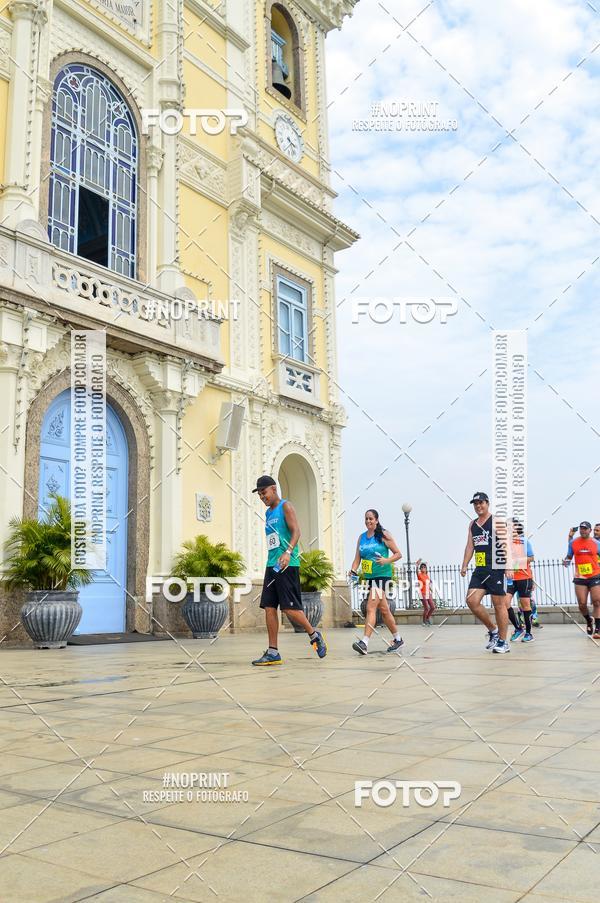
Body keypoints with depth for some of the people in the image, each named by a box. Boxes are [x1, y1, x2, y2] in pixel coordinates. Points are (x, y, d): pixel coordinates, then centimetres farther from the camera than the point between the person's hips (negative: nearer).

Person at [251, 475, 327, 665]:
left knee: (290, 608, -10)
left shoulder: (285, 506, -3)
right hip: (272, 565, 8)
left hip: (287, 565, -8)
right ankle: (273, 653, 4)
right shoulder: (269, 513, 21)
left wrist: (288, 552, -28)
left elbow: (296, 531, -14)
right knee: (269, 608, 1)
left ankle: (314, 635, 12)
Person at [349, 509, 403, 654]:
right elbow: (358, 558, 10)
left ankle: (365, 642, -24)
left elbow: (398, 554, -3)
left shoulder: (383, 535, -5)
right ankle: (397, 639, 29)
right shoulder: (362, 537, 11)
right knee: (383, 609, 15)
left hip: (382, 575, -7)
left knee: (371, 607, -18)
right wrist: (353, 571, -7)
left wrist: (386, 560, -20)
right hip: (369, 577, 7)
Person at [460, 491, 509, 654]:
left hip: (496, 568, -6)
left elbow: (506, 543, -11)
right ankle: (493, 630, 15)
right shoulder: (472, 524, 16)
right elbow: (470, 546, 19)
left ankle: (503, 642, 9)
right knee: (471, 601, -4)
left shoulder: (496, 521, -4)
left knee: (499, 604, -1)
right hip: (479, 569, 6)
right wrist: (464, 566, 10)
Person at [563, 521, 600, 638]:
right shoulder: (573, 542, 6)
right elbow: (569, 556, 14)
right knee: (582, 604, -1)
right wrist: (566, 561, -6)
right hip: (580, 578, 1)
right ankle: (589, 621, 28)